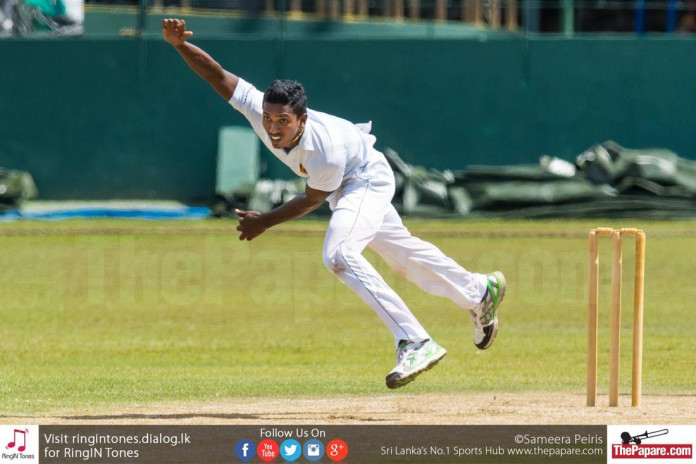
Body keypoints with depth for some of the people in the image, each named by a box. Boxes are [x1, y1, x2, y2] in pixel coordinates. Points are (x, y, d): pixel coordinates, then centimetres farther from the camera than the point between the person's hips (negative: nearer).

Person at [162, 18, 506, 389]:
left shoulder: (327, 149, -40)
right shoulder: (261, 110, -29)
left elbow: (312, 199, -23)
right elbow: (217, 75, -29)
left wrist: (265, 222, -17)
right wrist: (179, 44, -45)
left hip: (368, 180, -8)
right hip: (344, 189, 8)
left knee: (339, 254, -30)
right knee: (401, 252, 23)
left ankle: (415, 343, -31)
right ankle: (479, 293, 46)